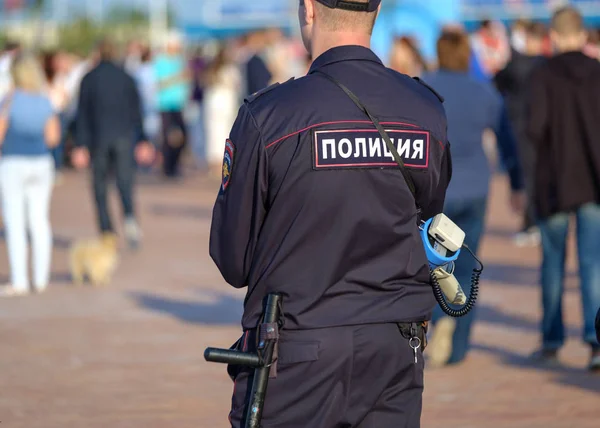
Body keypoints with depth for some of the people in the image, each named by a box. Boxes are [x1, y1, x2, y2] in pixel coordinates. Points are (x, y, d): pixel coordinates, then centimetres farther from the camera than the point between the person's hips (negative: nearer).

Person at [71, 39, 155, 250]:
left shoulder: (89, 79, 2)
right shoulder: (126, 78, 6)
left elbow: (83, 113, -1)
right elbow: (136, 111, 7)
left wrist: (81, 145, -1)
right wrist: (142, 140, 11)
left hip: (99, 137, -1)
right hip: (124, 136, 1)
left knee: (100, 186, 8)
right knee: (125, 181, -3)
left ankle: (107, 231, 2)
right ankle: (129, 216, -32)